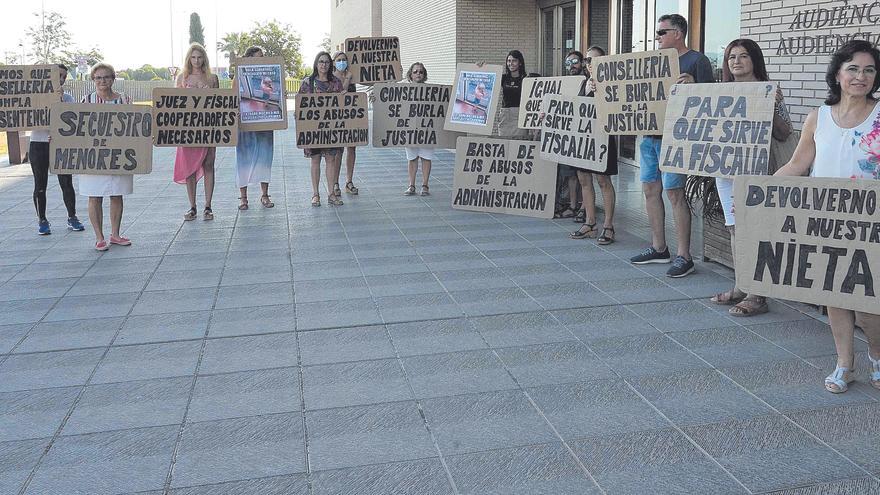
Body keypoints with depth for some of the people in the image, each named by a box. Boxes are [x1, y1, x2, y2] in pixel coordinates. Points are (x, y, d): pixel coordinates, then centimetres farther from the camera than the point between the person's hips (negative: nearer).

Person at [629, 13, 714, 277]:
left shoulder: (697, 61, -4)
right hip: (650, 135, 8)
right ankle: (658, 248, 20)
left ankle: (684, 256, -2)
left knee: (673, 192, -8)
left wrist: (692, 85, -28)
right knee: (650, 189, 9)